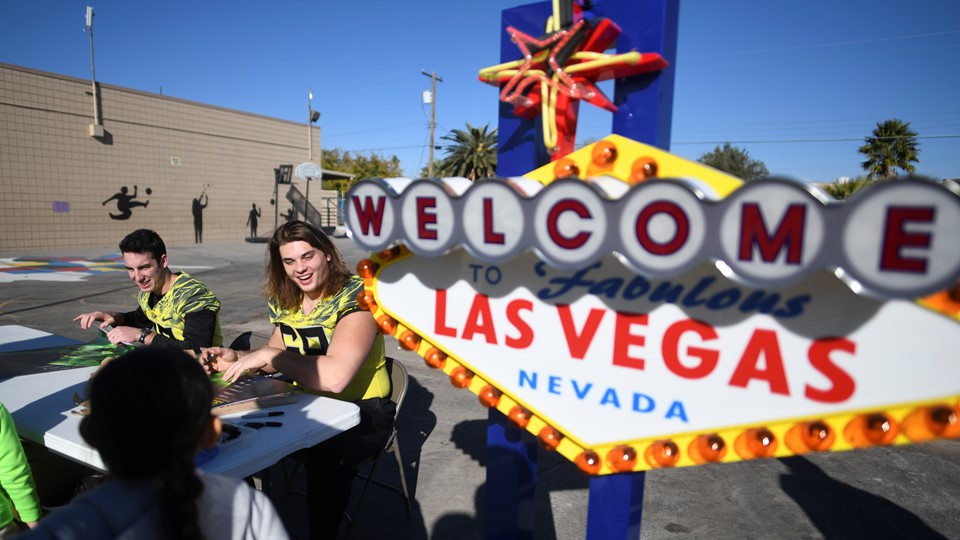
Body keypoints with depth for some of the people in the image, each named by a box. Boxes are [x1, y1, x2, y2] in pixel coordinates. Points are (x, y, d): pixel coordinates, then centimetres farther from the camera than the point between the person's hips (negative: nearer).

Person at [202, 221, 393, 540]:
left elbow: (335, 377, -34)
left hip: (361, 409, -7)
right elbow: (277, 358, 16)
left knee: (325, 457, -34)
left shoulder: (356, 295, -20)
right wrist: (238, 359, -4)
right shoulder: (284, 301, 3)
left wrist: (269, 355, -25)